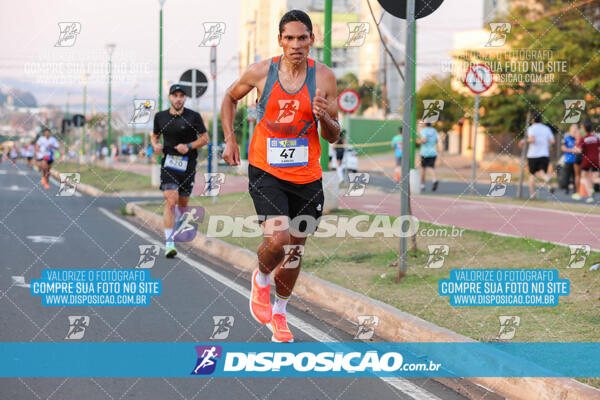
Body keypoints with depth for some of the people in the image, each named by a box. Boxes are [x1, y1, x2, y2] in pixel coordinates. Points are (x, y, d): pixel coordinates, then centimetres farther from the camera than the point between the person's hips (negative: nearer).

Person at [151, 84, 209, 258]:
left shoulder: (193, 117, -1)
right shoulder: (160, 116, 6)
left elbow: (205, 138, 2)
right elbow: (154, 136, 20)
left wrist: (189, 146, -14)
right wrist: (155, 145, -3)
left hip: (187, 164, 1)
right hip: (168, 163, 0)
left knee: (183, 204, 11)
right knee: (170, 201, -16)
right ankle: (169, 244, -21)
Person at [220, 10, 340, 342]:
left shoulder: (324, 77, -3)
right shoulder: (260, 72, -5)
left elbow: (334, 137, 2)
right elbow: (230, 97, 16)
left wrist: (324, 118, -19)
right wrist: (229, 139, 7)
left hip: (306, 175, 2)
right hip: (265, 170, -2)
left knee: (295, 248, 13)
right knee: (278, 240, -22)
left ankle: (279, 313, 37)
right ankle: (260, 279, 13)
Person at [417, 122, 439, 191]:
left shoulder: (423, 130, -7)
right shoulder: (434, 130, 10)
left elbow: (424, 140, -22)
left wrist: (419, 141, -2)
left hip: (425, 152, -3)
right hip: (433, 152, 3)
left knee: (423, 168, 14)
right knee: (432, 168, -5)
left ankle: (422, 185, 20)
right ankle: (435, 180, -35)